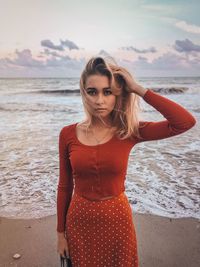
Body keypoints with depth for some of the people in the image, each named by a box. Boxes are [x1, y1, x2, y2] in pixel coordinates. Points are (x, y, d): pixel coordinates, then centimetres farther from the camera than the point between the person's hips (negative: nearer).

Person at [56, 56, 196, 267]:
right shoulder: (68, 134, -10)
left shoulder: (129, 131, -13)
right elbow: (64, 186, -1)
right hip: (79, 220, 1)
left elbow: (186, 122, -24)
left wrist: (138, 90, -23)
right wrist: (60, 232, 4)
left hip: (117, 220, 0)